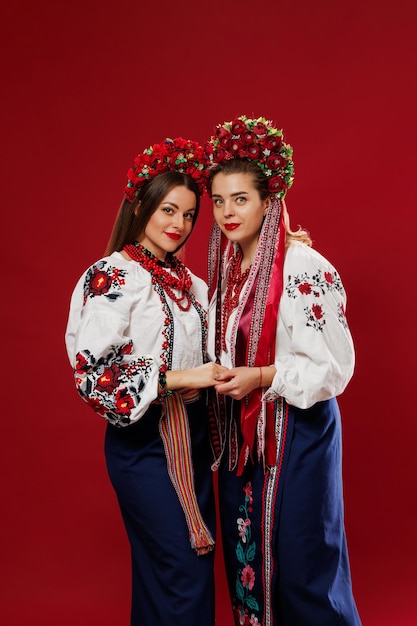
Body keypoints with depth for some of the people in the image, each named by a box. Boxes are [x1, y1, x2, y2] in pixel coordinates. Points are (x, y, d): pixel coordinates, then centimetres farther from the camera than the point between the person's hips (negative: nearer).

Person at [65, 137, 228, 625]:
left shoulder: (188, 281, 10)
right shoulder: (112, 276, -11)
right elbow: (94, 371, -18)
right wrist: (177, 378, -21)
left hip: (191, 433, 7)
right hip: (143, 442, -7)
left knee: (199, 559, 15)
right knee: (180, 572, -2)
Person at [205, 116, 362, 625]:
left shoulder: (305, 268, -16)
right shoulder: (224, 268, 7)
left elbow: (334, 366, -15)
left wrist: (263, 378, -23)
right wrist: (214, 379, 3)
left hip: (296, 429, -7)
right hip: (239, 428, 7)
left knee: (298, 559, 5)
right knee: (244, 553, 16)